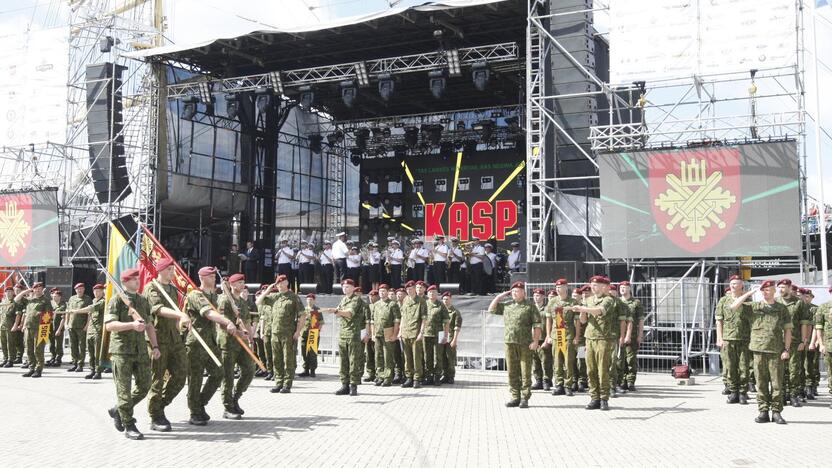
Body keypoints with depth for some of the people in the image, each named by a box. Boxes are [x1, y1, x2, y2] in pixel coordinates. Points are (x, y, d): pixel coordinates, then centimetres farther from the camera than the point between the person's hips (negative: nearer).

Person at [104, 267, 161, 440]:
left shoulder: (143, 300, 14)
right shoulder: (117, 300, -5)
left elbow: (149, 325, 19)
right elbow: (109, 325, -16)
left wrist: (154, 346, 10)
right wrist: (131, 325, -26)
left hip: (140, 350, 6)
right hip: (122, 350, -6)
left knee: (144, 385, 6)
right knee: (124, 388, -2)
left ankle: (117, 410, 25)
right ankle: (129, 426, 5)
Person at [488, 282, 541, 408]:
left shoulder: (530, 306, 2)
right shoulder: (506, 306, 16)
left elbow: (537, 325, -3)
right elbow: (491, 309, 19)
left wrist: (535, 341, -12)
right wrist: (500, 296, 12)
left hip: (525, 344, -5)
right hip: (509, 342, 5)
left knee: (525, 372, -2)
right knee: (512, 372, 7)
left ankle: (525, 398, 3)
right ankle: (515, 397, 14)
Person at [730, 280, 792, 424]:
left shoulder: (782, 309, 8)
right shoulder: (754, 306, 8)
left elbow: (787, 330, 7)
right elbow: (734, 306, -3)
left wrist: (786, 349, -2)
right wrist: (749, 293, -4)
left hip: (776, 351, -1)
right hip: (759, 350, 1)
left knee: (777, 383, 0)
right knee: (761, 382, 4)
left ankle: (776, 412, 7)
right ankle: (763, 411, 10)